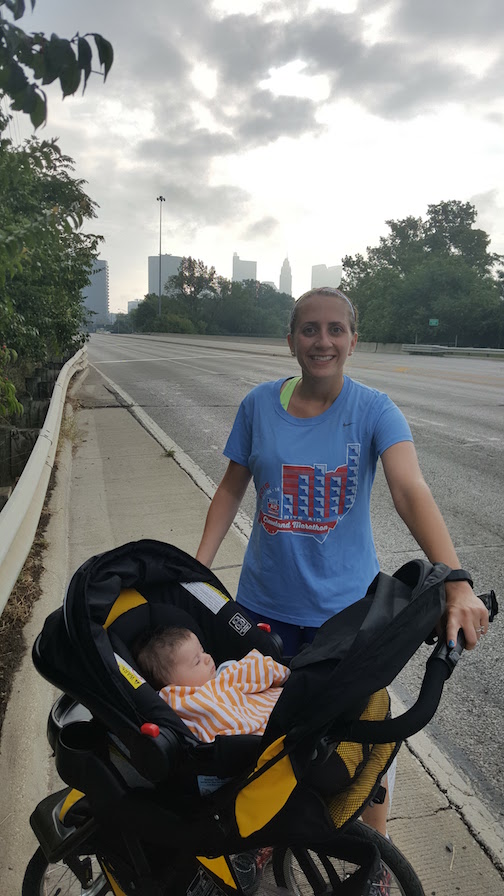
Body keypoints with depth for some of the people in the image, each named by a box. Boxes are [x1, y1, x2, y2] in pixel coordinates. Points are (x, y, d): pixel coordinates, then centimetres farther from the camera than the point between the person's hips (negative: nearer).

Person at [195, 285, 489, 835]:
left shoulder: (374, 409, -11)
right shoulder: (259, 404, -5)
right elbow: (231, 488, 4)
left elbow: (411, 491, -24)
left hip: (346, 604, -2)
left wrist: (457, 583, -38)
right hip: (266, 601, 2)